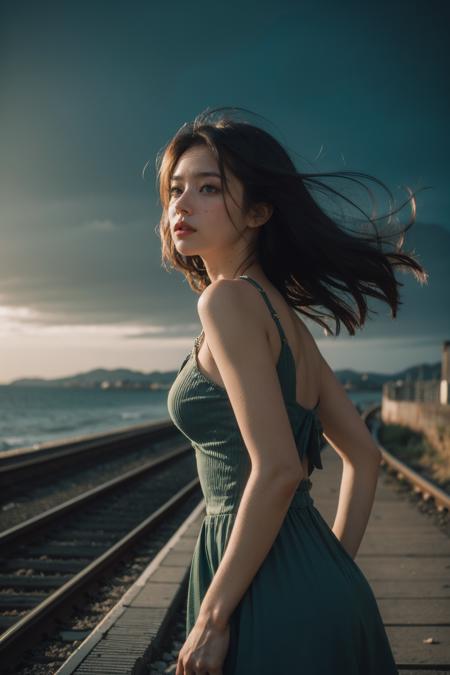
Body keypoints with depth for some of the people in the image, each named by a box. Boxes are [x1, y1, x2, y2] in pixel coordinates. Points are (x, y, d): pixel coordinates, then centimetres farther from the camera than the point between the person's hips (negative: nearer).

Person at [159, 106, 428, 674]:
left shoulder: (229, 299, -14)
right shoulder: (283, 313, 12)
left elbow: (277, 471, -22)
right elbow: (364, 454, 16)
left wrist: (212, 618, -18)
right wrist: (332, 573, 15)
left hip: (275, 602, -8)